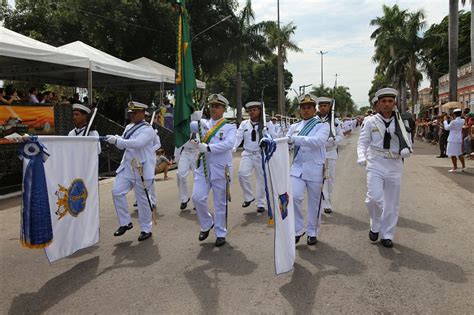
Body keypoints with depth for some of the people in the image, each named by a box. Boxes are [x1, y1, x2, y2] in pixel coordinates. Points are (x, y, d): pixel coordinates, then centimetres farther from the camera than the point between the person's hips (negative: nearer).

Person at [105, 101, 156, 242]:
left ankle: (146, 229, 16)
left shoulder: (147, 130, -11)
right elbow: (122, 145, 15)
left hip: (142, 169, -7)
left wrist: (117, 140, -28)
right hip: (127, 167, 7)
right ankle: (125, 223, 13)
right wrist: (116, 140, -7)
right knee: (117, 191, -2)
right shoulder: (129, 127, 14)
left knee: (143, 199, 1)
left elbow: (136, 143, -28)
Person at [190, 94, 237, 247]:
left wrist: (208, 147, -23)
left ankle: (221, 233, 20)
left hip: (220, 169, -3)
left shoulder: (229, 127, 0)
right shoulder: (203, 123, 10)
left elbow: (229, 144, -18)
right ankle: (207, 224, 21)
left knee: (220, 203, 5)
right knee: (197, 197, -5)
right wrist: (192, 119, -23)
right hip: (203, 167, 3)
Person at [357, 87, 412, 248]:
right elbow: (362, 142, 1)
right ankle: (375, 226, 13)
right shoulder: (371, 122, 0)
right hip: (375, 164, -2)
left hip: (394, 166, 2)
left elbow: (406, 141, 10)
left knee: (392, 202, 8)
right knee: (374, 197, -16)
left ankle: (387, 235, 24)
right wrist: (361, 156, -17)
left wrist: (405, 150, -13)